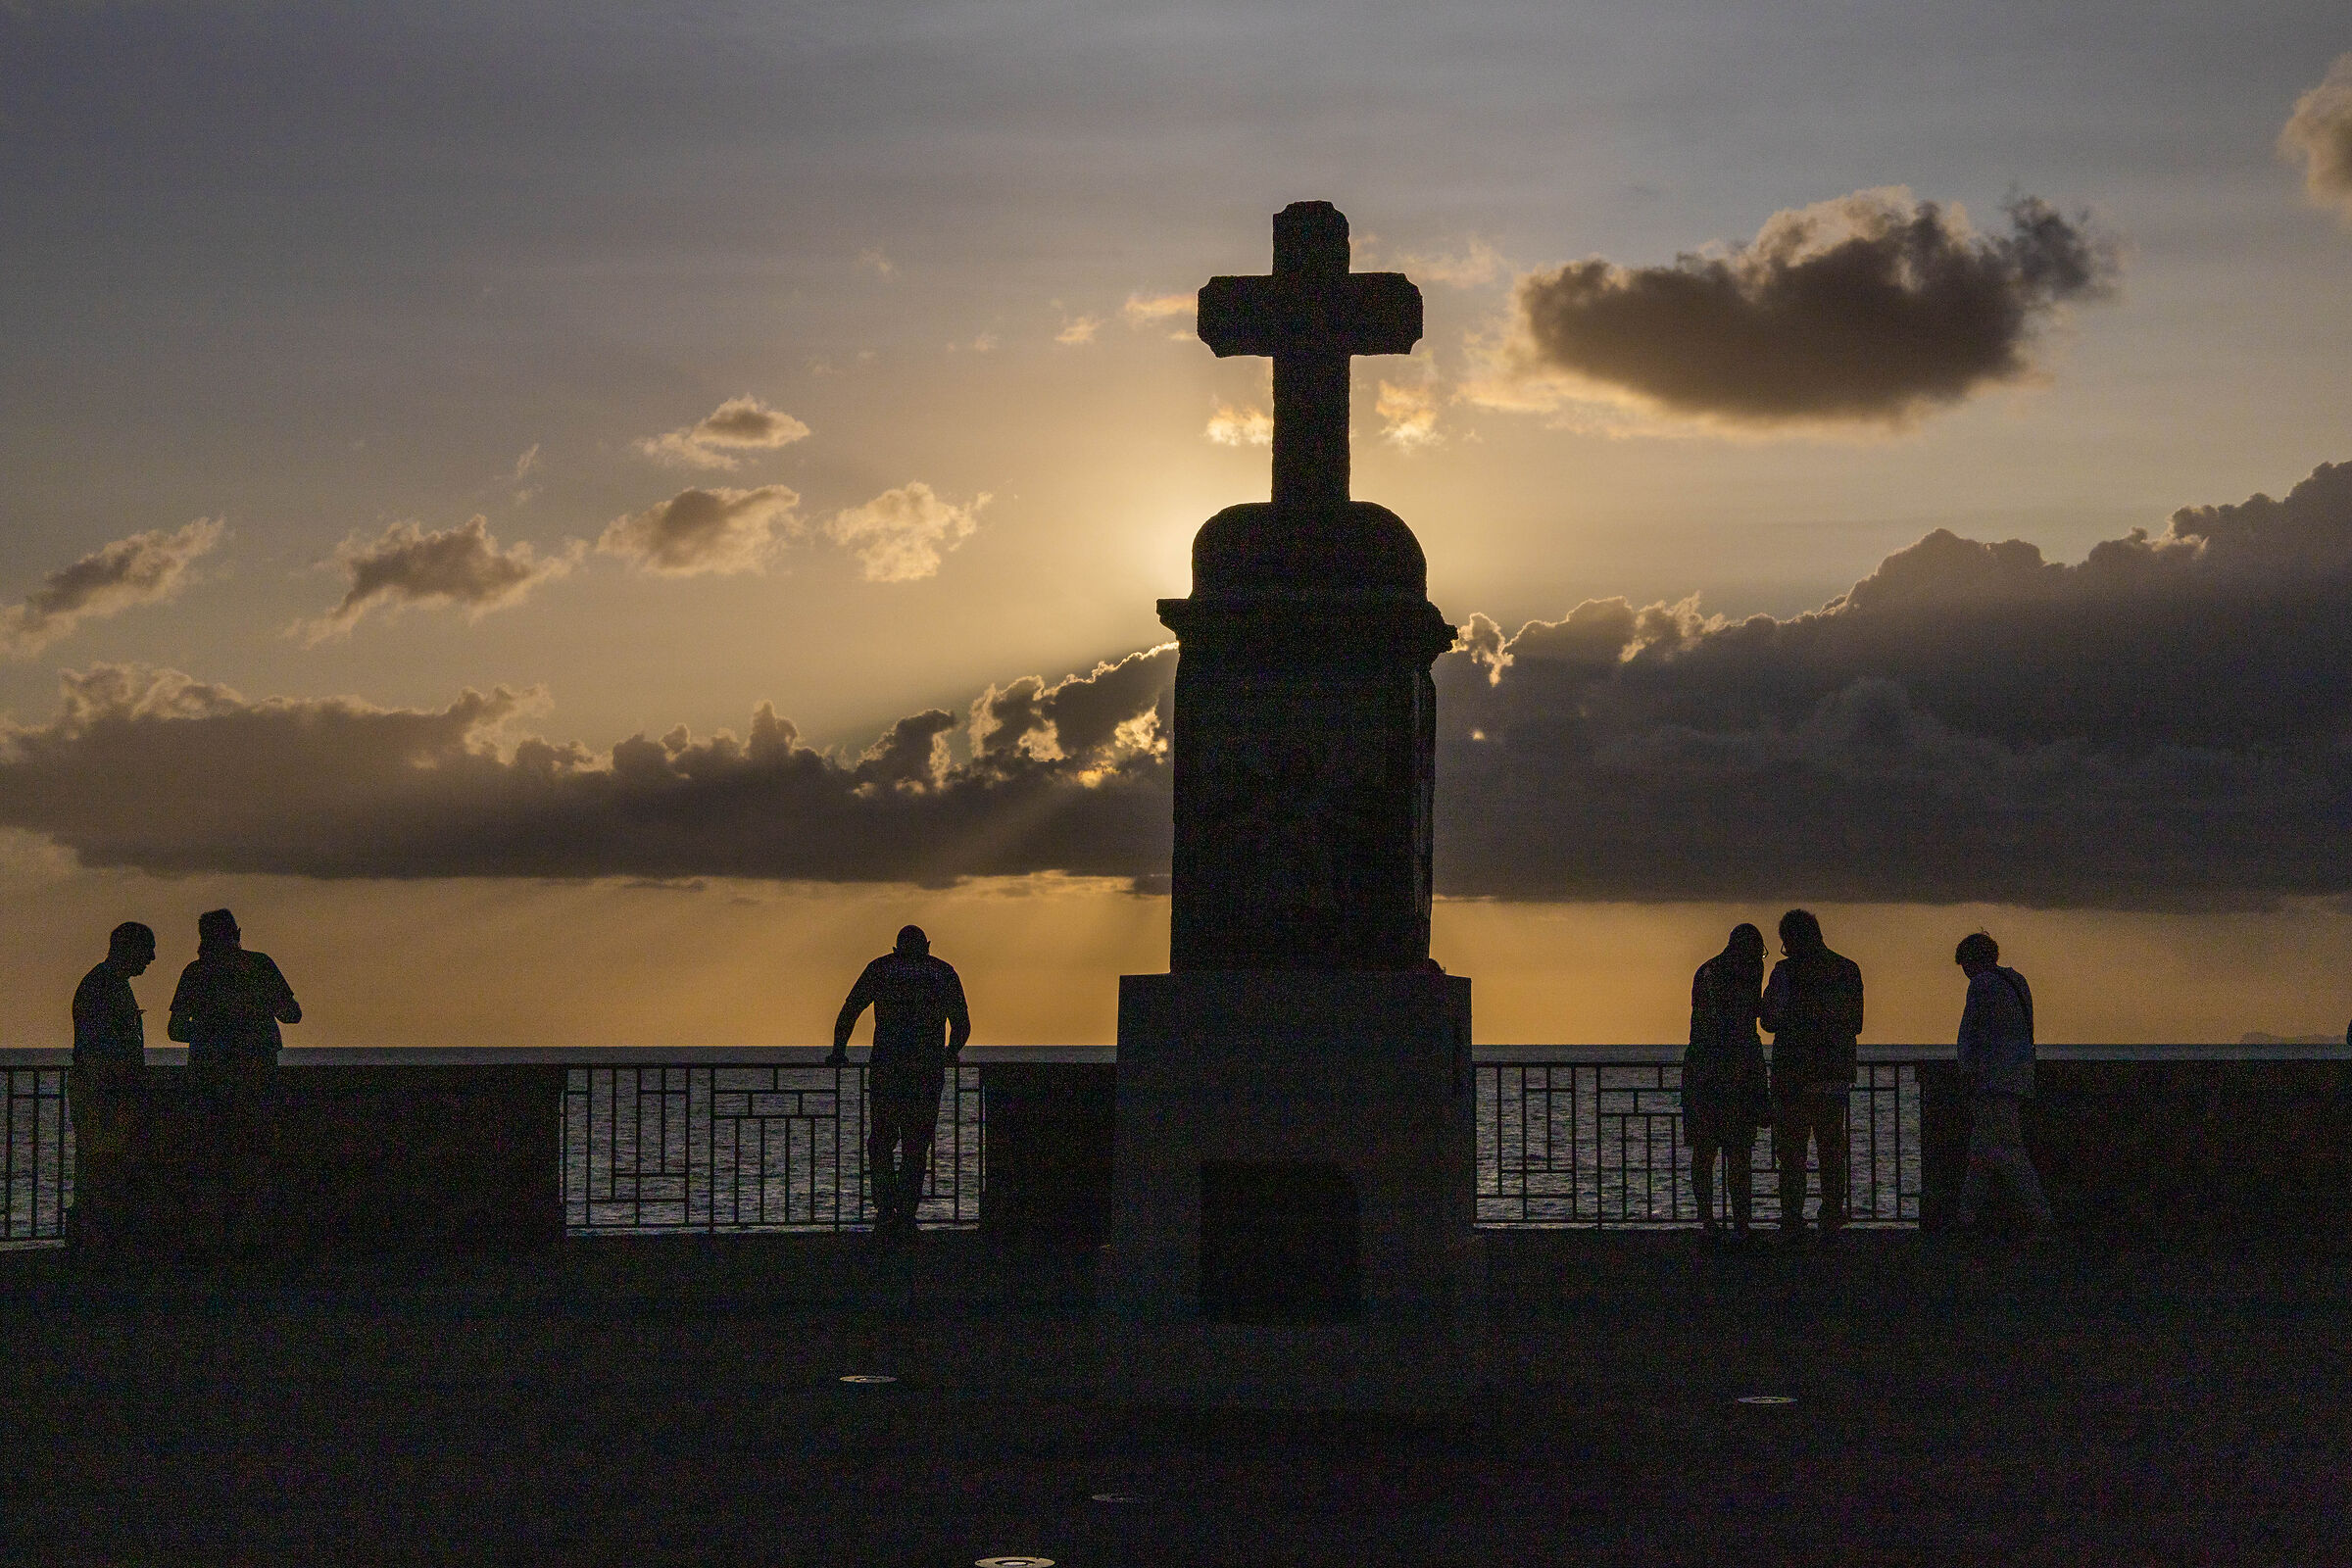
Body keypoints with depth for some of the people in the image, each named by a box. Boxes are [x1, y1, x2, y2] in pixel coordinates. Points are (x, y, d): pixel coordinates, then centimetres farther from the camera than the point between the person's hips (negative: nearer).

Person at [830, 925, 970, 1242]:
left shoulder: (880, 968, 9)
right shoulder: (944, 972, 12)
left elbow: (848, 1013, 7)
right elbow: (962, 1025, 16)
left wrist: (838, 1051, 19)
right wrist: (950, 1055, 34)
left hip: (886, 1068, -1)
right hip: (928, 1070, 1)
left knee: (881, 1141, 10)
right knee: (916, 1146, 9)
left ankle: (886, 1210, -5)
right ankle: (906, 1217, 5)